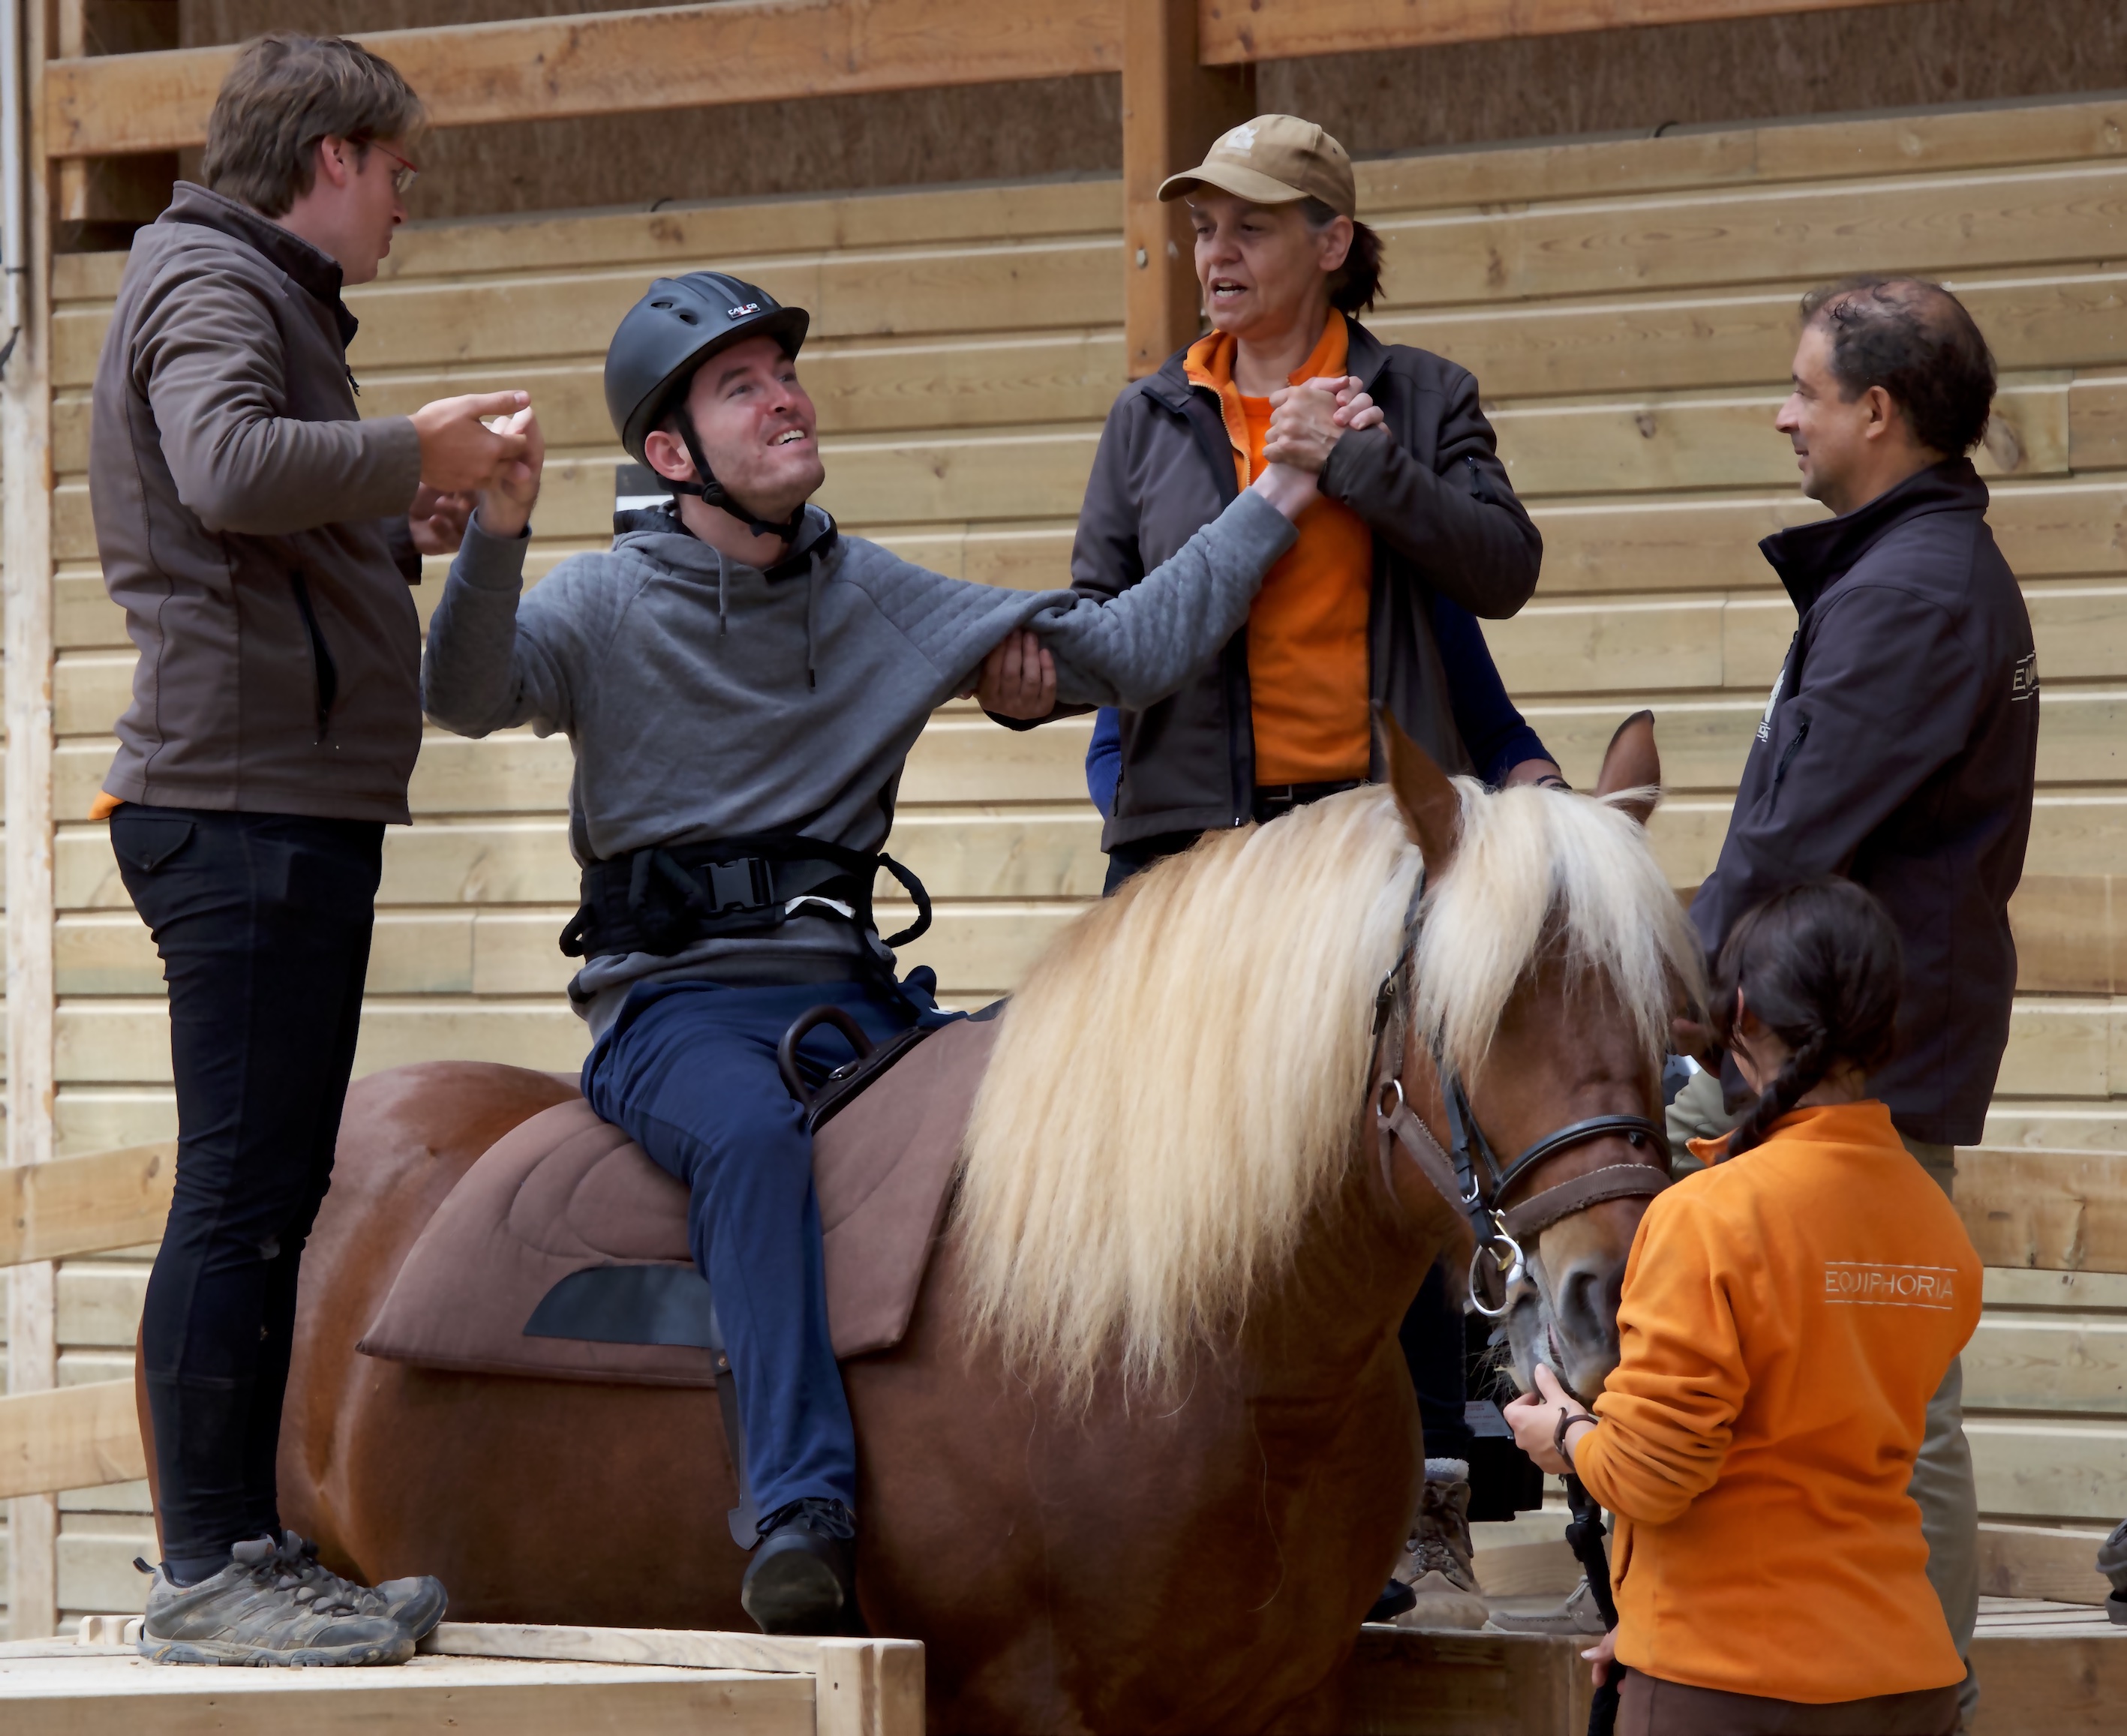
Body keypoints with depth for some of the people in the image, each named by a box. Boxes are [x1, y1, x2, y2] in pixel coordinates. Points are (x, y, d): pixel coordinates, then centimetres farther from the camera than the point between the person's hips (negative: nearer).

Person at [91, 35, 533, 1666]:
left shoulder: (257, 293, 25)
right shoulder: (206, 285, -6)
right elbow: (228, 470, -27)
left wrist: (403, 531, 15)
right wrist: (414, 451, -17)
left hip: (288, 809, 11)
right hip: (245, 799, -11)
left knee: (272, 1190, 11)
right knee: (243, 1186, -10)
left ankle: (249, 1551, 15)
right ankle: (209, 1569, -9)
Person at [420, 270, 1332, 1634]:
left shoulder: (881, 600, 14)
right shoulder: (607, 604, 3)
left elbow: (1127, 654, 16)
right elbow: (468, 695, -18)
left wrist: (1278, 501, 13)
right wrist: (498, 535, -36)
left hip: (849, 992, 4)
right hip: (677, 1006, -4)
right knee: (754, 1136, -37)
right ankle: (804, 1512, -46)